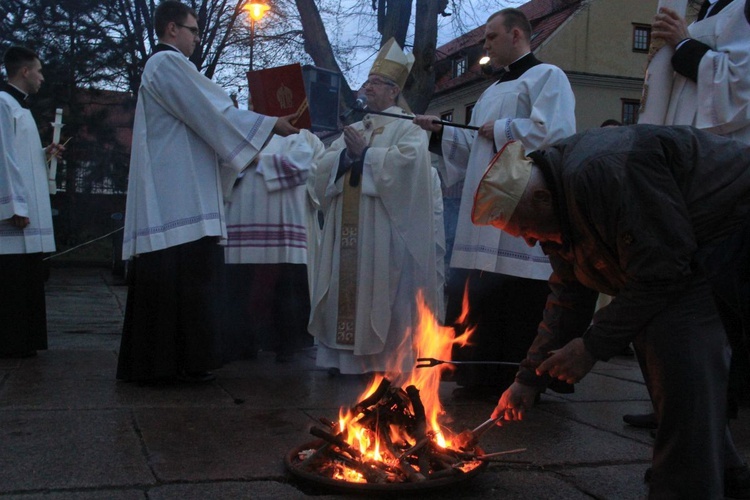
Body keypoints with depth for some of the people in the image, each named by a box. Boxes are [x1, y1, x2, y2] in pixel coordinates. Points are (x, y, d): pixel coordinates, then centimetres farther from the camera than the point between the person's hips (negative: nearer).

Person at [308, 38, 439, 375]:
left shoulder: (409, 128, 5)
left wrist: (364, 153, -9)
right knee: (345, 287, 3)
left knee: (380, 291, -6)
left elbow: (408, 160, -17)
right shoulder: (354, 129, 23)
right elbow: (323, 168, 13)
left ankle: (386, 359, 1)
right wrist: (347, 155, -7)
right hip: (347, 228, 6)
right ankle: (344, 355, 9)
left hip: (383, 230, -6)